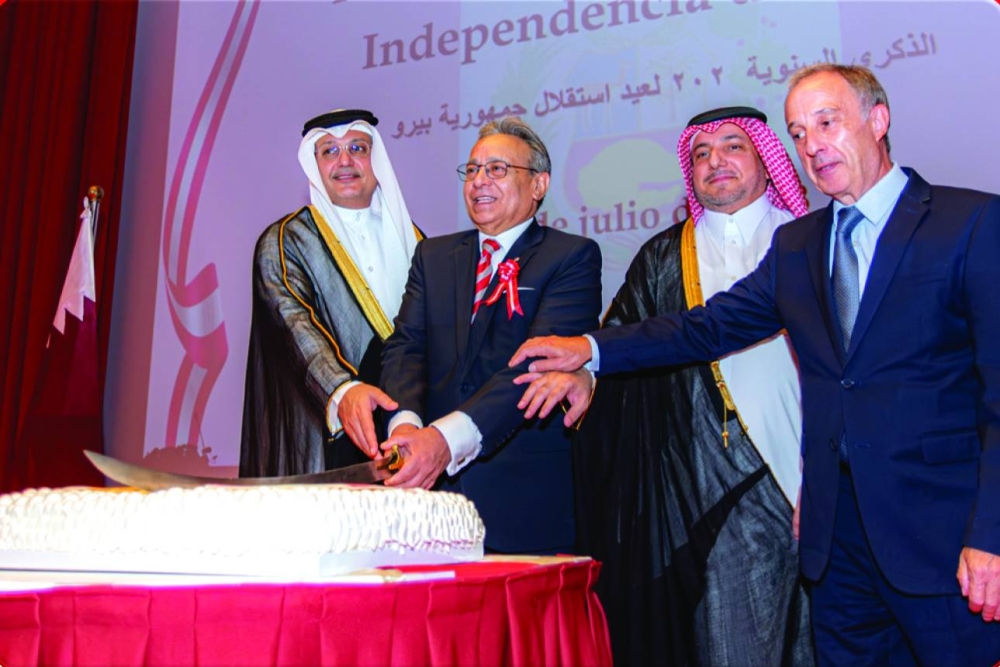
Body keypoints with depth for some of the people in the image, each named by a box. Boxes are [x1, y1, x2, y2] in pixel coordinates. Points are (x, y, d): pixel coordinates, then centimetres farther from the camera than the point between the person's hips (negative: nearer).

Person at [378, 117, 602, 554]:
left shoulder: (573, 256, -1)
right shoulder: (433, 255, 16)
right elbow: (406, 345, 4)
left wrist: (449, 437, -28)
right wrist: (406, 422, -18)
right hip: (431, 485, 4)